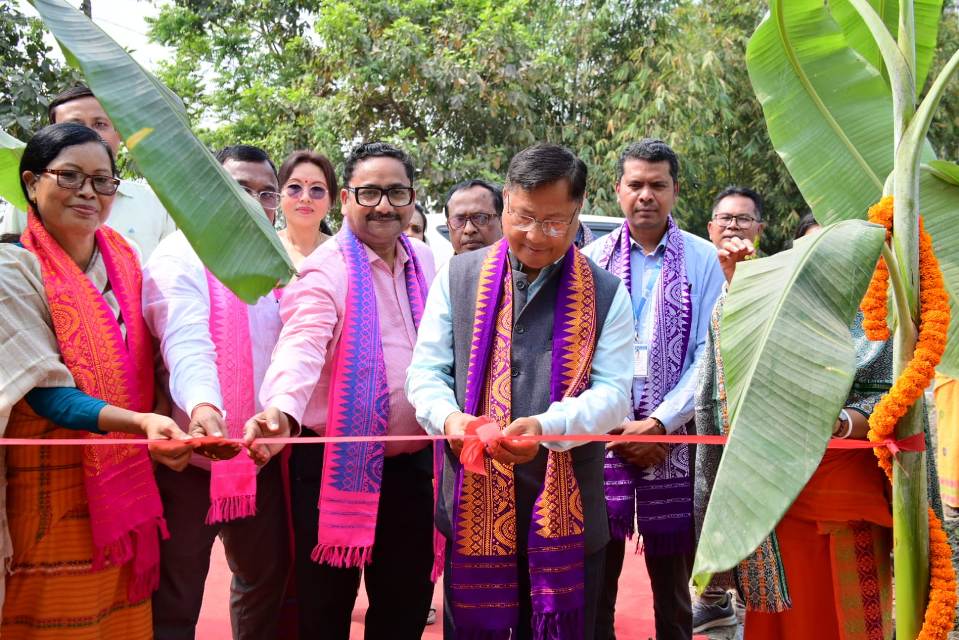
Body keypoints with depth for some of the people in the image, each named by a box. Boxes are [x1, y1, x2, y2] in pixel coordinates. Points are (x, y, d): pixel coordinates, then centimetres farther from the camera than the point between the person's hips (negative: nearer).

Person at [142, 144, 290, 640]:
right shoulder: (181, 257, -10)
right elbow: (186, 341, -27)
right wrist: (202, 405, -43)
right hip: (192, 455, -6)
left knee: (269, 577, 18)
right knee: (174, 600, 4)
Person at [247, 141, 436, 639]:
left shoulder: (426, 264, 7)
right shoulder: (324, 271, -11)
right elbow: (302, 346, -28)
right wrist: (283, 409, -46)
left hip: (413, 462, 5)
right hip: (337, 463, -5)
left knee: (407, 598, 15)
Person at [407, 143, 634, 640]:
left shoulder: (606, 294, 4)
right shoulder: (458, 277, 7)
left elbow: (613, 393, -4)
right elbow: (426, 371, 6)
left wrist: (548, 427, -22)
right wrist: (448, 416, -15)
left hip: (567, 511, 0)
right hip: (473, 507, 1)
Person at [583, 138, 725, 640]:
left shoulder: (703, 260, 3)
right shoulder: (591, 260, 5)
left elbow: (709, 354, -2)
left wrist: (660, 423, -10)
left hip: (674, 439, 0)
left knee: (673, 581, 9)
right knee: (595, 580, 4)